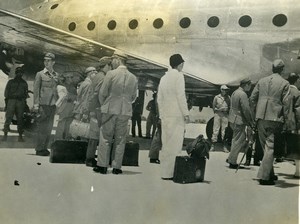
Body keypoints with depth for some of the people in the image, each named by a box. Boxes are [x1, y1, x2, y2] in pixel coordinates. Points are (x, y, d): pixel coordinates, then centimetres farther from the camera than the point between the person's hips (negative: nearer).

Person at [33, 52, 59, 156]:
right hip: (43, 105, -4)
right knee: (42, 128, -4)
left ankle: (44, 148, 14)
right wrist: (36, 105, -9)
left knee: (49, 128, 5)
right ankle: (39, 149, 4)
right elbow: (36, 90, -2)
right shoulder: (40, 74, 1)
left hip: (52, 105, 4)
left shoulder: (56, 75, 13)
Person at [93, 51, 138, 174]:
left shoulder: (111, 74, -9)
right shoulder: (133, 78, 2)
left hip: (110, 110, -3)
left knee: (105, 138, 6)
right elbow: (133, 97, 8)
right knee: (120, 140, 8)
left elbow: (102, 93, -4)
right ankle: (116, 167, 11)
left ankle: (102, 165, 8)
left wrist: (103, 105, 12)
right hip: (126, 112, 3)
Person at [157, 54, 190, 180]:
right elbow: (181, 96, -12)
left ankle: (165, 171, 14)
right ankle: (169, 173, -7)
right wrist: (186, 113, -9)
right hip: (176, 115, -7)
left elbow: (159, 98, 15)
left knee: (166, 144, 11)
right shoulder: (178, 75, -5)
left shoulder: (164, 78, 16)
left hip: (165, 115, 8)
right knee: (174, 145, -6)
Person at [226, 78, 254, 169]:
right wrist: (251, 123, -10)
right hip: (239, 121, -9)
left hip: (232, 120, 9)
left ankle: (231, 158, 19)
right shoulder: (243, 94, -15)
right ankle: (232, 162, 4)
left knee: (236, 140, 18)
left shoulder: (234, 93, 14)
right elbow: (246, 110, -19)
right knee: (238, 141, -2)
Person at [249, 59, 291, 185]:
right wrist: (285, 119, 2)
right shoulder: (285, 83, -2)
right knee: (270, 147, -1)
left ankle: (269, 174, 26)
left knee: (265, 146, 15)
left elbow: (252, 98, 9)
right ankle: (264, 176, -6)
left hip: (261, 118, 4)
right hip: (275, 118, -4)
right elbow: (286, 103, -6)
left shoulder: (262, 81, 9)